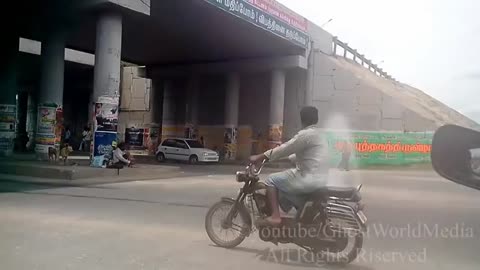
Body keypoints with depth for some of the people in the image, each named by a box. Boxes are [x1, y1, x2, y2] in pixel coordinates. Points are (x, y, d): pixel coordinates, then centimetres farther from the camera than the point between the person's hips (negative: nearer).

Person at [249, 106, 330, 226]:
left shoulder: (306, 134, -13)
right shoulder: (319, 134, 17)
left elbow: (284, 149, -14)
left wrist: (260, 157, -10)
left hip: (309, 179, -10)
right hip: (320, 179, 10)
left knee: (271, 180, -2)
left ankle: (275, 216, -10)